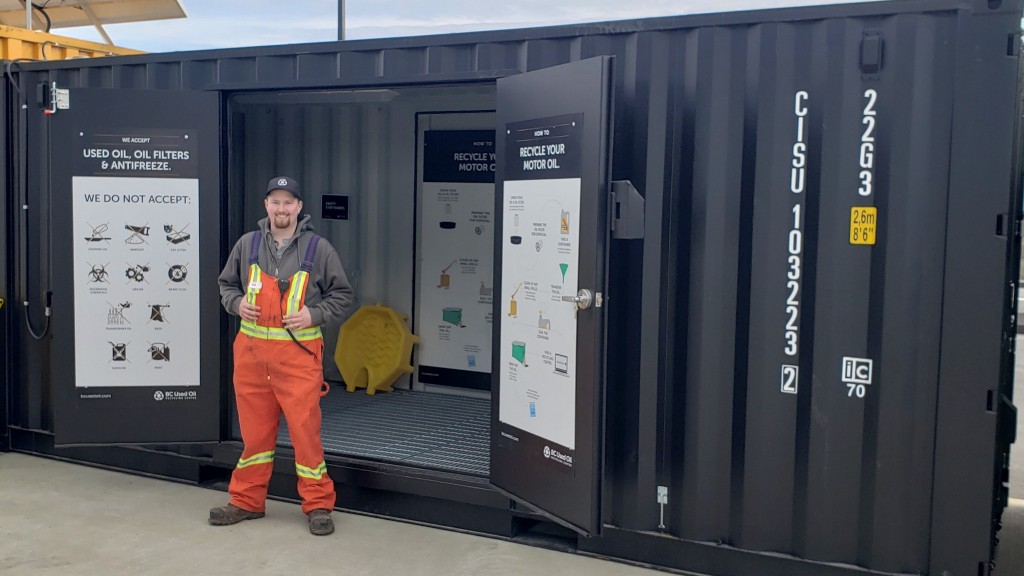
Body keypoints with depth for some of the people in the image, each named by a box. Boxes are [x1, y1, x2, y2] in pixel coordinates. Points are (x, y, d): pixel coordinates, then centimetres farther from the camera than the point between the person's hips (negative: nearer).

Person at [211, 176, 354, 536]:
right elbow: (226, 284, 20)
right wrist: (237, 303, -1)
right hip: (251, 349, 3)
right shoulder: (247, 245, 7)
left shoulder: (319, 249, -1)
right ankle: (247, 501, 27)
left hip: (298, 352, -3)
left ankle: (318, 505, 11)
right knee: (254, 429, 12)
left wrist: (313, 314, -9)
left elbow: (342, 294, 5)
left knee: (305, 428, -3)